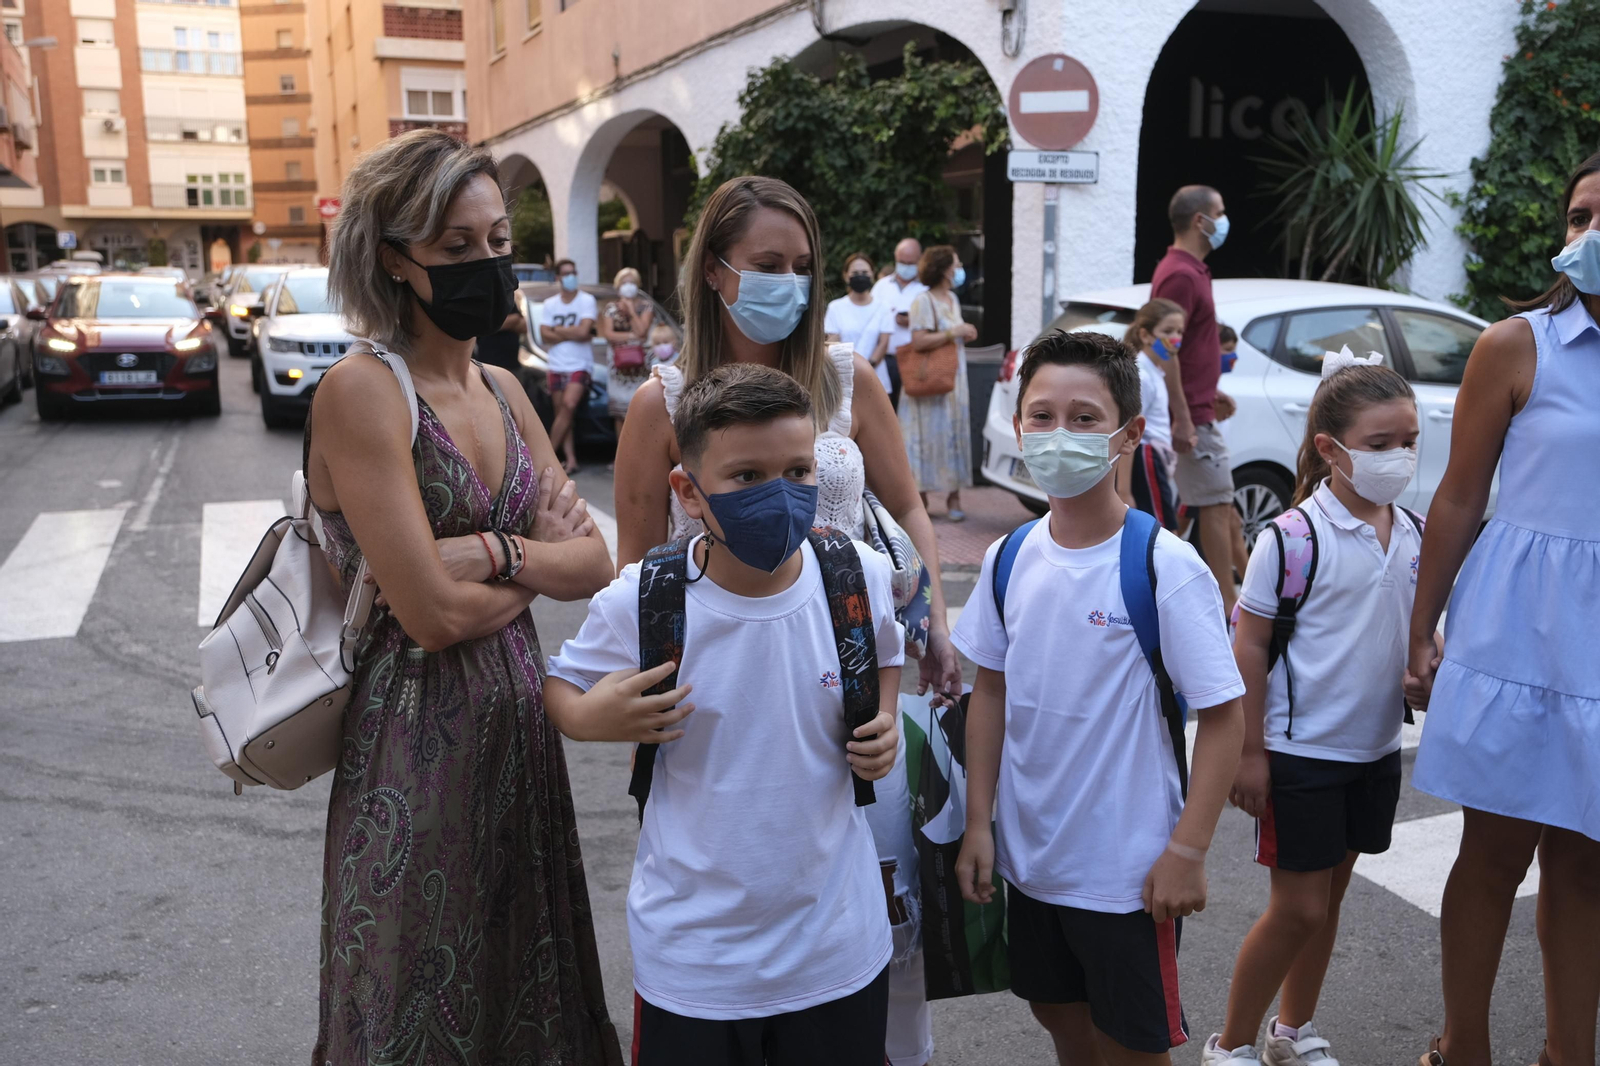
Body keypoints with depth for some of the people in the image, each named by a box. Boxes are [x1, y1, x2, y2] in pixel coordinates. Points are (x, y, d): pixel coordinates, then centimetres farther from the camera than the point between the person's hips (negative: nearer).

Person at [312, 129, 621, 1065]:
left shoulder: (503, 390, 8)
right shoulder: (362, 391, -15)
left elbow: (595, 563, 2)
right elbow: (433, 613, -20)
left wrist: (495, 553, -14)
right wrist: (539, 561, -4)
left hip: (519, 722, 7)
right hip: (416, 733, -6)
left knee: (526, 990, 20)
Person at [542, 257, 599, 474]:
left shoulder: (586, 300, 1)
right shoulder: (549, 304, 12)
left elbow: (583, 331, -12)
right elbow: (544, 335, 1)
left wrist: (558, 331, -2)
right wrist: (572, 333, -7)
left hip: (580, 364, -4)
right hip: (557, 365, 4)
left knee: (569, 404, -20)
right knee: (562, 412, 1)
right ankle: (570, 460, 2)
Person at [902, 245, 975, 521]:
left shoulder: (952, 299, 15)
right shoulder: (923, 301, -12)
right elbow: (919, 341, -22)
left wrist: (966, 334, 6)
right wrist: (954, 332, -18)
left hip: (953, 381, 8)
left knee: (955, 434, 4)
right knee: (928, 437, -4)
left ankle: (953, 498, 8)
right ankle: (920, 496, 6)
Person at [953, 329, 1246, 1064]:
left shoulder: (1167, 568, -19)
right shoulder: (1010, 559, -3)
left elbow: (1223, 716, -15)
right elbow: (991, 692, 5)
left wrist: (1187, 852, -17)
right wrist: (978, 823, 3)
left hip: (1128, 870, -5)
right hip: (1029, 856, 5)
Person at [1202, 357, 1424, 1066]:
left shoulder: (1415, 535, 2)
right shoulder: (1292, 538, -16)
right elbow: (1250, 647, -13)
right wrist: (1250, 752, -13)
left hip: (1377, 747, 6)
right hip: (1301, 750, -6)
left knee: (1328, 899, 17)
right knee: (1298, 908, 0)